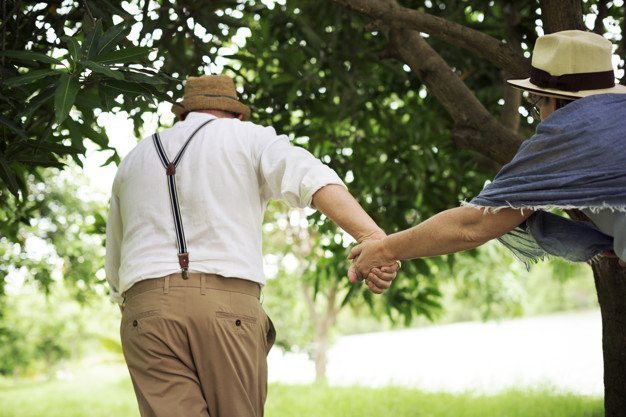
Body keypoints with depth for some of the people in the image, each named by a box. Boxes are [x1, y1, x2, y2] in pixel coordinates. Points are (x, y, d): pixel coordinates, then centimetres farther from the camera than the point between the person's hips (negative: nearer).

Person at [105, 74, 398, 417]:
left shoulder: (133, 161, 25)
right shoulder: (248, 137, 14)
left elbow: (115, 268, 28)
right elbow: (311, 179, -8)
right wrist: (373, 238, -22)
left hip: (146, 311, 3)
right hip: (228, 308, -2)